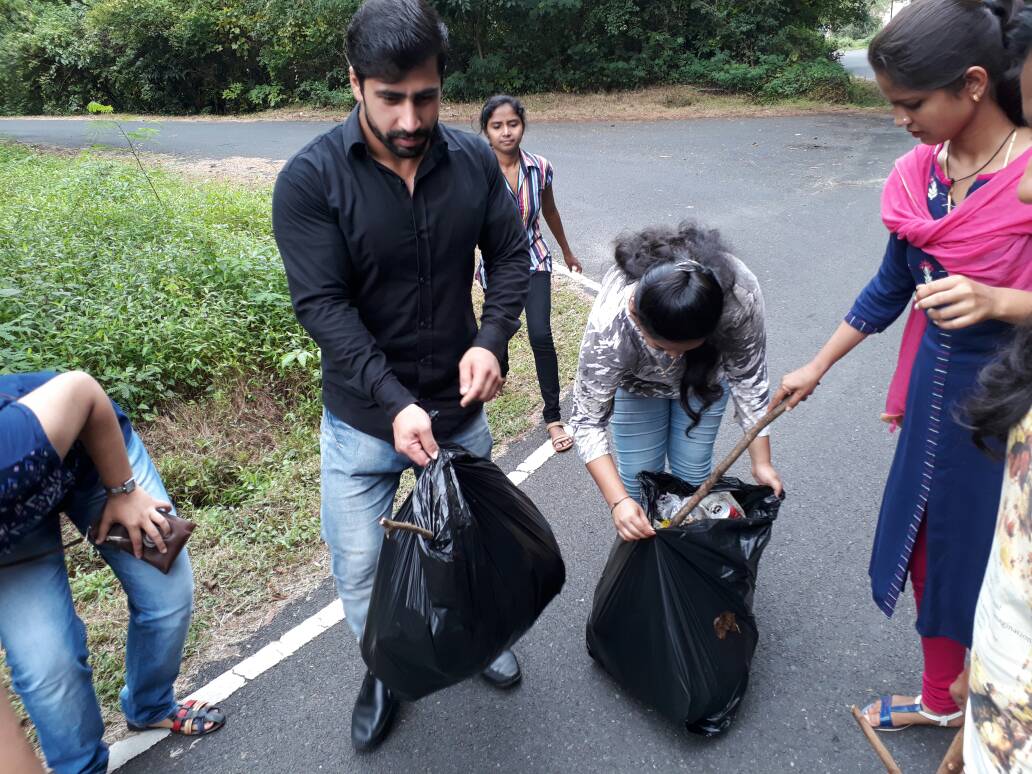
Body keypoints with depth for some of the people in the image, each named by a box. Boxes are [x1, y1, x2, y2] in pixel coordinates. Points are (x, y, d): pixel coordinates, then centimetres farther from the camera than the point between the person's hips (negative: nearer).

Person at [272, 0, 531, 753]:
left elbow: (511, 255, 1)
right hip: (363, 421, -2)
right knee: (359, 564, 9)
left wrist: (492, 338, -18)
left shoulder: (474, 160, -7)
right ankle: (386, 671, 39)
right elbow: (323, 304, -20)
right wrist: (396, 404, -28)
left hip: (461, 406, 3)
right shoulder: (310, 179, -17)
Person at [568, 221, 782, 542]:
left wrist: (761, 462, -19)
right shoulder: (609, 326, -43)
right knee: (639, 477, 1)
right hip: (635, 378, -1)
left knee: (693, 472, 5)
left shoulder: (741, 294, -39)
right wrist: (618, 501, -40)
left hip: (704, 374, 2)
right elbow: (588, 420, -32)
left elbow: (748, 378, -22)